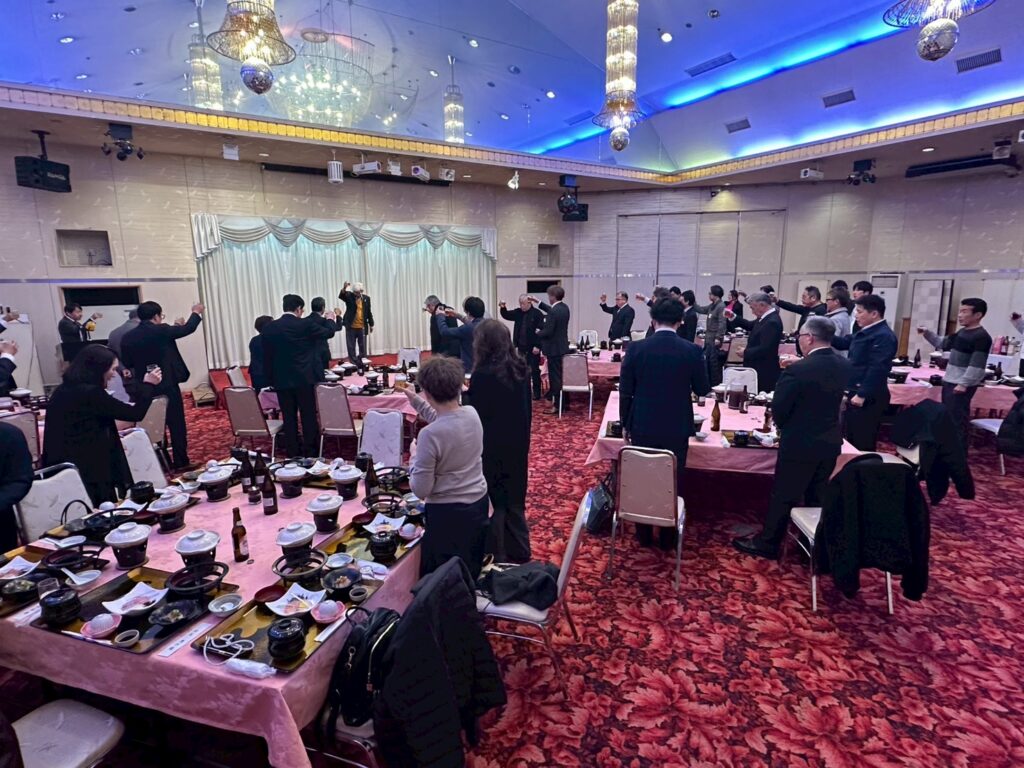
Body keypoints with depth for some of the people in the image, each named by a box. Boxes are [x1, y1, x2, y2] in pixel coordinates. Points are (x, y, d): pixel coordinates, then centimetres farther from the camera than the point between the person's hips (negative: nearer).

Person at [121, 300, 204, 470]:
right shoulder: (161, 330, -12)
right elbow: (188, 328, 1)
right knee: (176, 425, 5)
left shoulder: (127, 337, 1)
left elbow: (127, 364, 8)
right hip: (167, 386, -5)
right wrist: (196, 312, 17)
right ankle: (181, 462, 9)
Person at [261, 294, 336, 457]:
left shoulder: (269, 327, 2)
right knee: (309, 416, 6)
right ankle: (310, 452, 13)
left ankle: (292, 452, 16)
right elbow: (329, 333, 6)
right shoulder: (306, 324, -9)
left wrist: (271, 379, 12)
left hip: (281, 380, 3)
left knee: (289, 418, 9)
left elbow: (266, 355, 5)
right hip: (304, 378, -3)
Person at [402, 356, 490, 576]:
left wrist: (415, 457, -5)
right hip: (479, 503, 7)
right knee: (472, 571, 26)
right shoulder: (472, 414, -9)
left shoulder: (429, 435, -28)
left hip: (447, 513, -6)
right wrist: (416, 401, 15)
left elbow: (421, 490, -19)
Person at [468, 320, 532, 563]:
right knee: (514, 499, 19)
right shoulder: (520, 368, 1)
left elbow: (476, 415, -17)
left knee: (493, 502, 9)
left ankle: (497, 557, 20)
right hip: (517, 444, 7)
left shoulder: (483, 374, -20)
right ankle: (519, 554, 31)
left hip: (492, 447, -7)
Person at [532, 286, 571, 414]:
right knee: (562, 376, 16)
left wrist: (538, 333, -3)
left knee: (555, 377, -1)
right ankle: (565, 403, 25)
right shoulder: (564, 307, 6)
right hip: (563, 347, 9)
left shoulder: (553, 312, -23)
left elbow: (548, 332, -23)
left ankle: (558, 405, 5)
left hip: (554, 349, -9)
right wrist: (537, 302, 26)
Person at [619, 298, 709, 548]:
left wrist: (625, 424, 7)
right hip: (677, 429, 0)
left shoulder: (636, 348, -8)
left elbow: (625, 391, -4)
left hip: (643, 427, 1)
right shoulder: (692, 351, -10)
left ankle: (643, 534, 26)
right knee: (673, 483, 14)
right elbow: (702, 390, 2)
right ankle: (667, 536, 25)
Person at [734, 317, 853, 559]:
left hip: (800, 443, -6)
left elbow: (778, 408, -16)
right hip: (831, 442, 7)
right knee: (817, 496, 20)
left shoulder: (798, 370, -23)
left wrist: (785, 427, 2)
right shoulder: (845, 366, -1)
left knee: (783, 495, 6)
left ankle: (767, 543, 19)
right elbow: (833, 399, 11)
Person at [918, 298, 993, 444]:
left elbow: (977, 365, -21)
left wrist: (964, 384, -23)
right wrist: (927, 333, 13)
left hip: (961, 386, -9)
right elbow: (943, 343, 27)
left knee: (957, 421, -6)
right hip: (949, 382, 9)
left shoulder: (982, 337, -15)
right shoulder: (962, 332, 13)